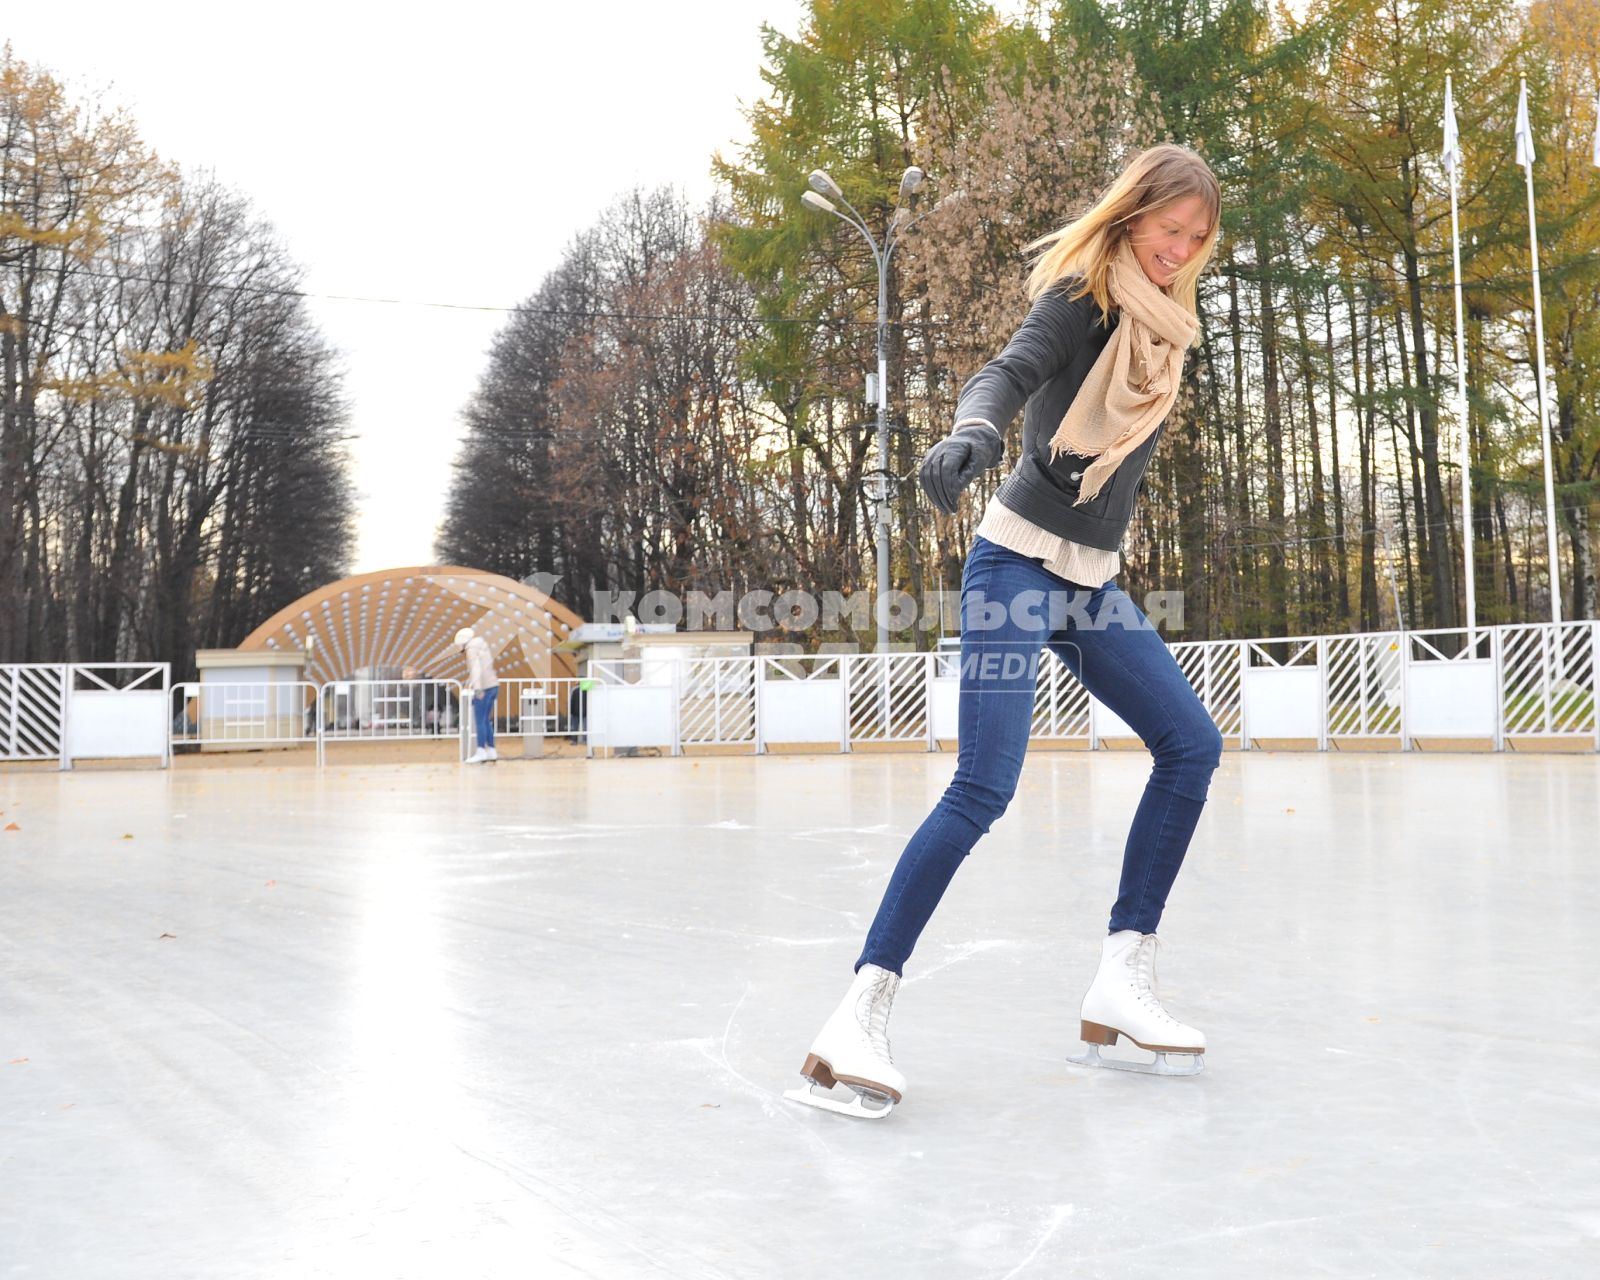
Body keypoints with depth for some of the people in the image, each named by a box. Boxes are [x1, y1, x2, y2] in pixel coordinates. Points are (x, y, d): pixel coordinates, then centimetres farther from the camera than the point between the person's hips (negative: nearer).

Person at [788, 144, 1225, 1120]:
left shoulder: (1166, 324, 14)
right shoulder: (1082, 295, -8)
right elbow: (1011, 372, -26)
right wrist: (973, 435, -47)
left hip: (1093, 581, 8)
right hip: (1020, 560, -8)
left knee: (1192, 745, 1)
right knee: (985, 787, -19)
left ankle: (1122, 984, 5)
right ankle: (862, 1013, -17)